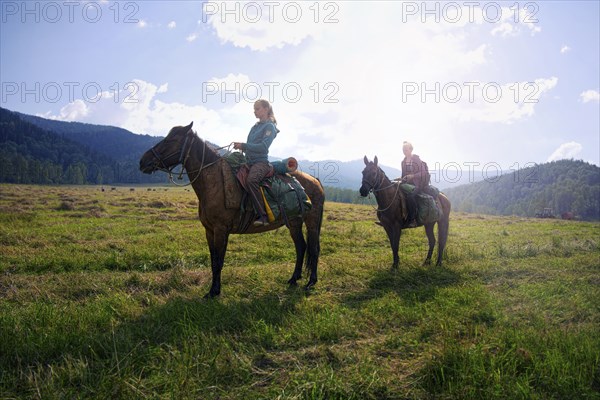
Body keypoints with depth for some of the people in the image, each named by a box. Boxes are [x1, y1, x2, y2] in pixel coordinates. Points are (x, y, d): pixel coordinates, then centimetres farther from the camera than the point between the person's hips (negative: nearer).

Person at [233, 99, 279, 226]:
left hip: (261, 162, -9)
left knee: (251, 180, -37)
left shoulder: (270, 126, -2)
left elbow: (263, 147, -15)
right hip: (249, 162, 10)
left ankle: (263, 216, -36)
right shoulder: (255, 127, 22)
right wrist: (241, 147, 3)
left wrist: (243, 145, -16)